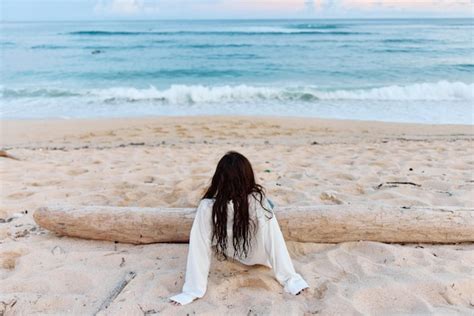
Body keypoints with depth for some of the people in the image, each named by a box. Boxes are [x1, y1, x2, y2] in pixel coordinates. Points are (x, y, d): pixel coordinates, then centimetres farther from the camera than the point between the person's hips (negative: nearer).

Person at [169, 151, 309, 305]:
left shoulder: (207, 207, -32)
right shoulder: (259, 200, -32)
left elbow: (199, 248, -28)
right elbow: (274, 241, -29)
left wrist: (192, 291, -19)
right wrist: (290, 279, -19)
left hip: (226, 251, 1)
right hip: (255, 257, -1)